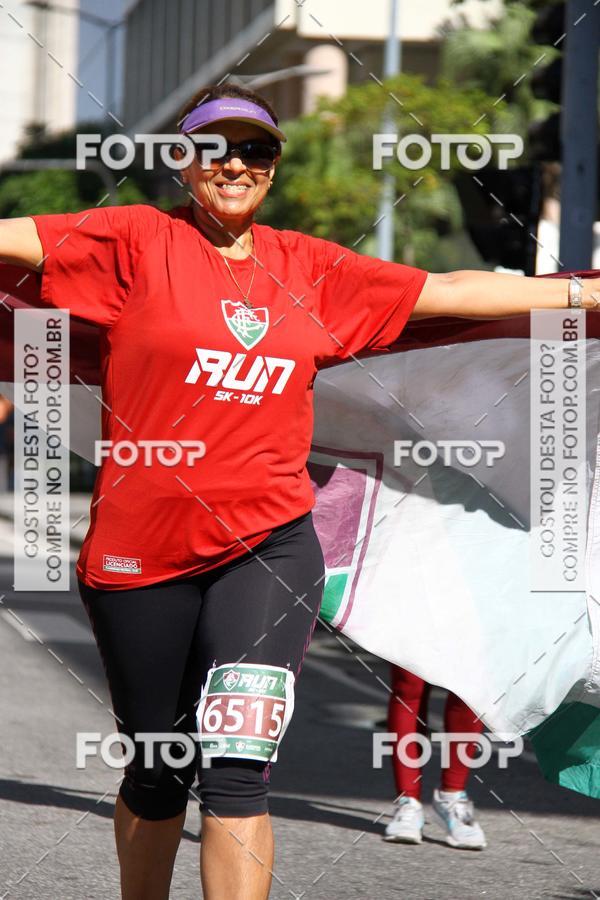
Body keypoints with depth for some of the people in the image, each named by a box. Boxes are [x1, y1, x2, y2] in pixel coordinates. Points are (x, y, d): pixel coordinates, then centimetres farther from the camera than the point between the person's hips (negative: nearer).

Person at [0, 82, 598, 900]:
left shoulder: (311, 270, 11)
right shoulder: (138, 242, 0)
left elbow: (451, 292, 17)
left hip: (267, 547, 1)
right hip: (142, 550, -1)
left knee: (237, 769, -13)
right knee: (157, 772, 10)